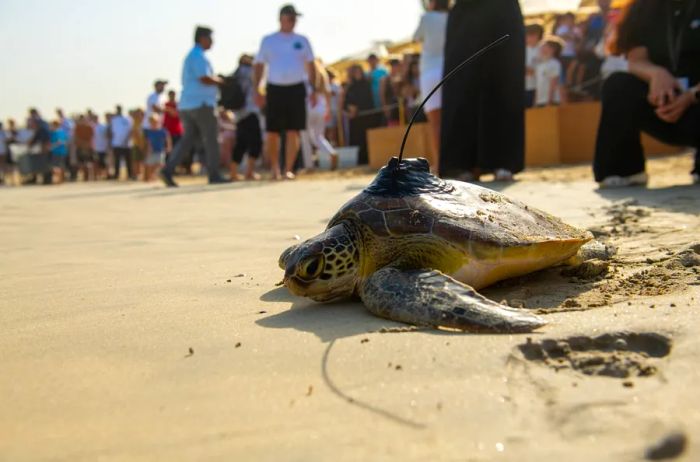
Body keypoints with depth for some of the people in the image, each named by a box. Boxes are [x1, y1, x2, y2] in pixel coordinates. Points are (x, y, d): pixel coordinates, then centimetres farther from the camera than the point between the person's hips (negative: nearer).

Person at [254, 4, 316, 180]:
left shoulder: (302, 41, 10)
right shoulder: (268, 40, 7)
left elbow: (310, 66, 14)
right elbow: (259, 66, 8)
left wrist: (313, 90, 5)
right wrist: (256, 91, -1)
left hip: (296, 89, 1)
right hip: (275, 89, 0)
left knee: (293, 131, -5)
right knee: (272, 132, 0)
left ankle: (288, 169, -1)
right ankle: (275, 169, 15)